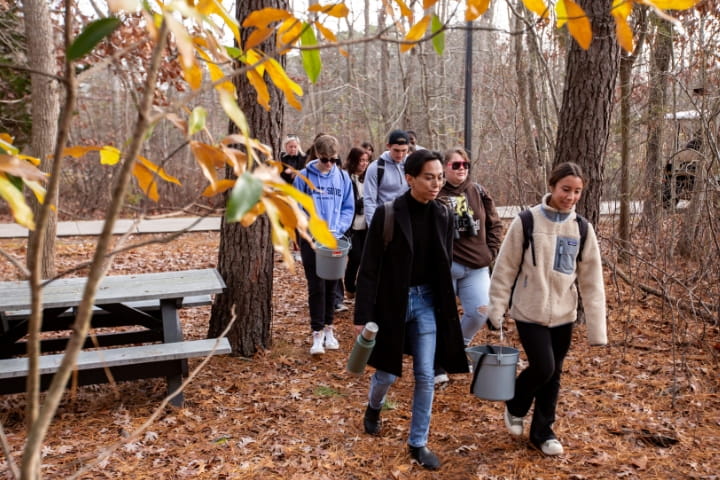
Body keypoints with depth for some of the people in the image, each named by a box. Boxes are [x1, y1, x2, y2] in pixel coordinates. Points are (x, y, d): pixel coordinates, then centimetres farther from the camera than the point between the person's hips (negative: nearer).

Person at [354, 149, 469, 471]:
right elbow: (369, 268, -12)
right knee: (388, 372, 9)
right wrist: (363, 315, -14)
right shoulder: (387, 214, -14)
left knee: (426, 376, 4)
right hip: (392, 301, -3)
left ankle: (418, 443, 21)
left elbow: (446, 265, 9)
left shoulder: (443, 216, 0)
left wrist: (446, 308, 10)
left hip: (427, 301, 4)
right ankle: (373, 408, 44)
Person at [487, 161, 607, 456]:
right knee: (543, 368, -10)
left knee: (554, 375, 11)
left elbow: (592, 282, 0)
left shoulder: (582, 229, -1)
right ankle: (515, 407, 22)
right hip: (529, 312, -3)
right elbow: (505, 268, -5)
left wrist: (596, 328, -3)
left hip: (563, 314, 4)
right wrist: (496, 308, -5)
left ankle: (543, 432, 30)